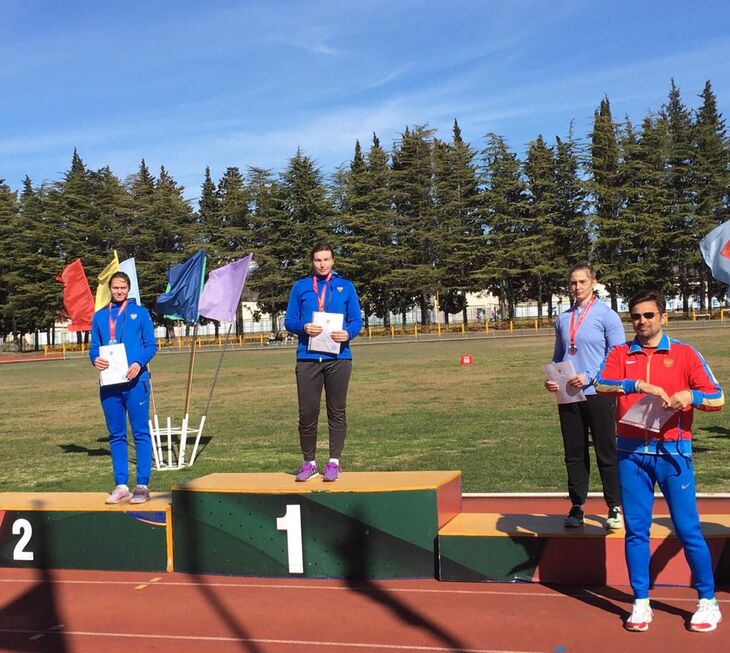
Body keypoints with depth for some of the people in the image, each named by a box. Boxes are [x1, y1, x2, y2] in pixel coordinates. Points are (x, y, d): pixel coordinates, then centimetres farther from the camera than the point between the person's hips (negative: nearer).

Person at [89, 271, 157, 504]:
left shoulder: (140, 312, 5)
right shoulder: (99, 316, 13)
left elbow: (151, 345, 2)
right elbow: (94, 347, 14)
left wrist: (139, 363, -15)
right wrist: (95, 359, -9)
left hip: (135, 381, -3)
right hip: (109, 383, 3)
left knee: (141, 433, -2)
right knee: (116, 435, 8)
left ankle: (142, 485, 2)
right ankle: (121, 486, 15)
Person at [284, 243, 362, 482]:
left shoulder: (345, 286, 12)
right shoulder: (300, 287, 12)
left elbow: (356, 320, 9)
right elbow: (289, 321, 9)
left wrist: (348, 333, -12)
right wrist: (304, 327, -12)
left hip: (338, 357, 0)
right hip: (307, 357, 0)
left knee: (337, 411, 2)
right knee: (307, 412, -1)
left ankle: (334, 462, 9)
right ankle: (309, 462, 11)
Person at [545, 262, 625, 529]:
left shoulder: (606, 316, -2)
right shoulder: (563, 319, 12)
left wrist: (589, 377, -17)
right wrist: (551, 379, 0)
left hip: (598, 395, -4)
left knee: (606, 453, 3)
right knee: (574, 454, 9)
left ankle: (615, 507, 13)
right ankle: (576, 506, 18)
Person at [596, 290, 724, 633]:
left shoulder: (684, 353, 3)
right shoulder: (620, 354, 7)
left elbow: (717, 399, -2)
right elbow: (601, 385, -10)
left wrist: (691, 395, -22)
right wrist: (638, 385, -25)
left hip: (673, 452, -2)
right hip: (632, 453, 2)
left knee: (687, 529, 1)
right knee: (636, 530, 6)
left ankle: (708, 601, 18)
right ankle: (640, 602, 17)